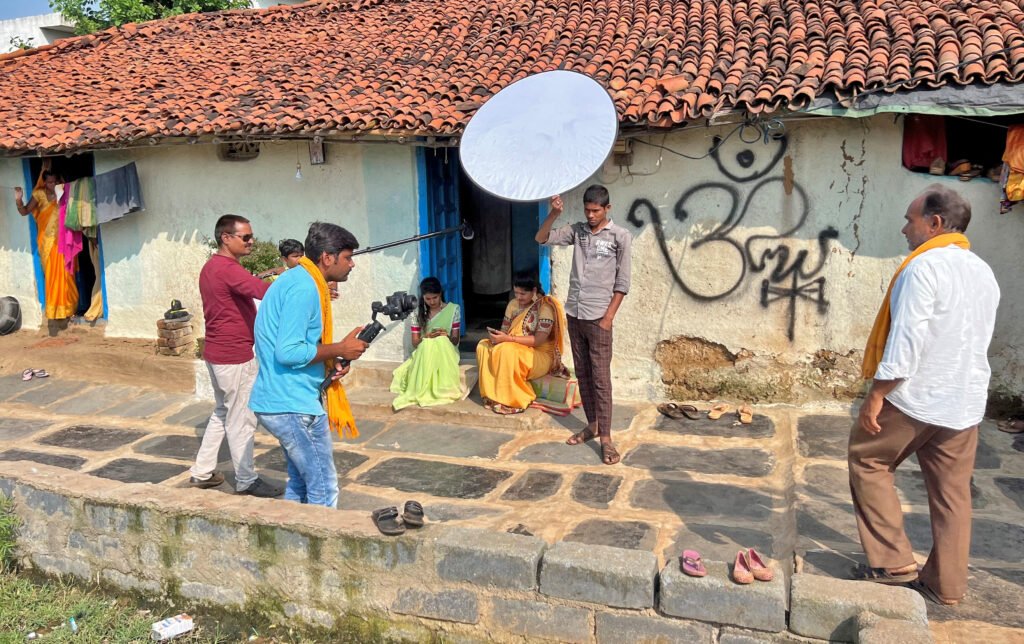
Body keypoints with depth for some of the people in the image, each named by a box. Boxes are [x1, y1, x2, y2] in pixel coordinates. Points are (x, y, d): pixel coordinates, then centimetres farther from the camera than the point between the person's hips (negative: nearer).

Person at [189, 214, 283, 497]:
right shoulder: (227, 268, -20)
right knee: (241, 420, 1)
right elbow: (264, 290, -35)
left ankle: (202, 472, 27)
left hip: (217, 352, 10)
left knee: (223, 412, 20)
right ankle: (246, 481, 12)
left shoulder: (211, 267, 12)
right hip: (234, 356, -10)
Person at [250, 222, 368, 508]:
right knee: (324, 490, -2)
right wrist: (340, 349, -14)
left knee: (300, 483, 20)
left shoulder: (295, 280, 14)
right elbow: (288, 352, -25)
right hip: (294, 405, -10)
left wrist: (330, 361, 5)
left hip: (280, 400, 10)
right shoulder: (304, 288, -18)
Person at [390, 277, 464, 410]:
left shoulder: (453, 309, -1)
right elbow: (415, 343, 2)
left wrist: (446, 336, -25)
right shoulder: (419, 313, 3)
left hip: (446, 351, -1)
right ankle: (422, 390, -30)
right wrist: (427, 337, -21)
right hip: (424, 352, 1)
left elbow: (455, 340, -1)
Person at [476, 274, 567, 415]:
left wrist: (508, 338, -29)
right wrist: (497, 336, -18)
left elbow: (539, 340, -22)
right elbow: (505, 330, 7)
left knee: (506, 351, -34)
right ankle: (493, 395, -15)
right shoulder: (513, 304, 7)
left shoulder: (545, 307, -14)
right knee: (483, 346, -15)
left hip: (540, 355, -7)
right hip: (516, 349, 7)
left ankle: (511, 399, -23)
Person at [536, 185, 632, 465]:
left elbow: (622, 282, -6)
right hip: (574, 314, 5)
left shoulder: (620, 236, -6)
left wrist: (608, 317, -11)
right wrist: (554, 214, -12)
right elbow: (542, 239, 5)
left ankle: (606, 437, -2)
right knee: (582, 374, 12)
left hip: (598, 317, -5)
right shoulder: (577, 230, 7)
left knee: (600, 377, -5)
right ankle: (592, 424, 24)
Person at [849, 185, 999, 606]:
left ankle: (892, 561, 9)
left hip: (915, 397, -7)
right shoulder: (983, 272, 11)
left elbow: (906, 338, -21)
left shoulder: (924, 266, -15)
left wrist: (877, 393, -16)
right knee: (952, 492, 12)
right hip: (965, 401, 7)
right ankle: (946, 583, 19)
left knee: (868, 461, 10)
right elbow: (978, 339, 17)